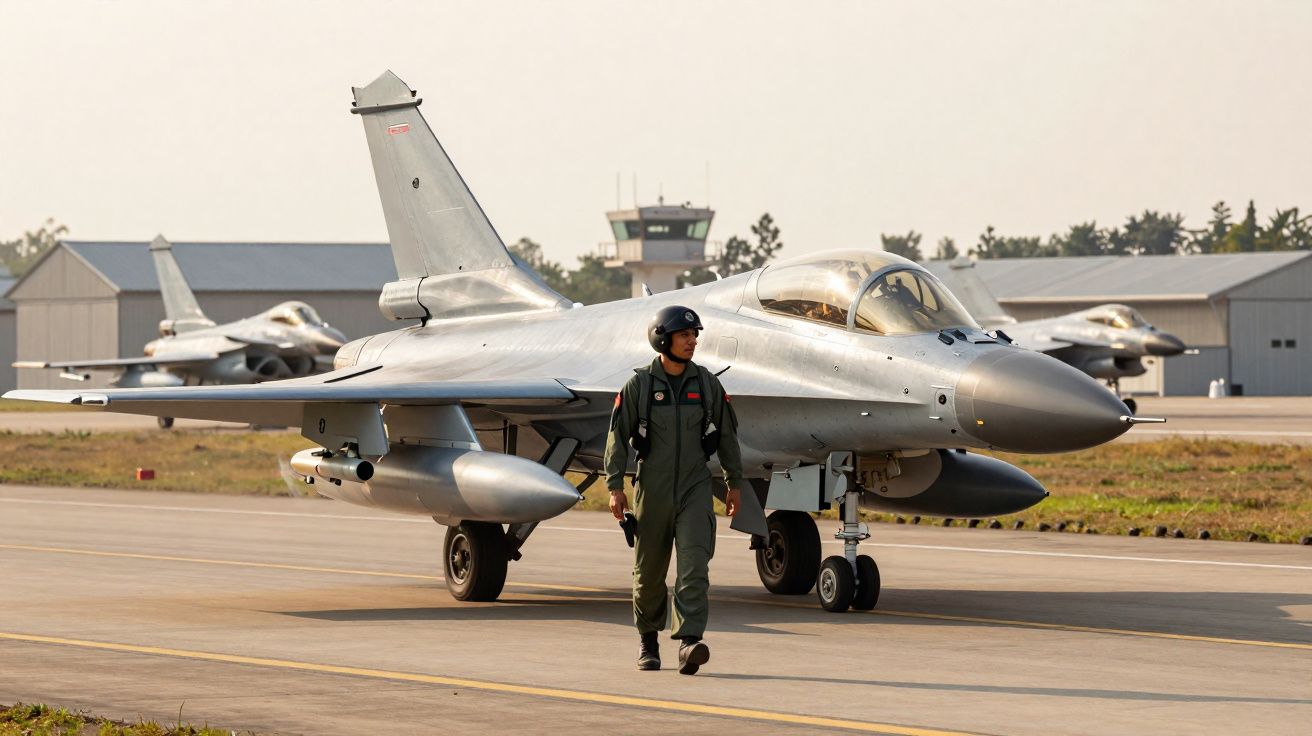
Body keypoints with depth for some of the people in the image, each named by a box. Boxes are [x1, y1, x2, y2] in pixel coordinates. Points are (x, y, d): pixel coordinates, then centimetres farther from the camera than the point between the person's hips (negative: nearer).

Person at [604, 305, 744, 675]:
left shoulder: (707, 384, 5)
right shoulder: (639, 385, -1)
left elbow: (726, 435, 13)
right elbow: (618, 437, 0)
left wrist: (734, 482, 15)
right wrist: (615, 486, -7)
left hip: (695, 488, 1)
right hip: (653, 488, -1)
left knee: (694, 564, -15)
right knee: (649, 569, 8)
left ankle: (689, 642, -24)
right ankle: (648, 639, 27)